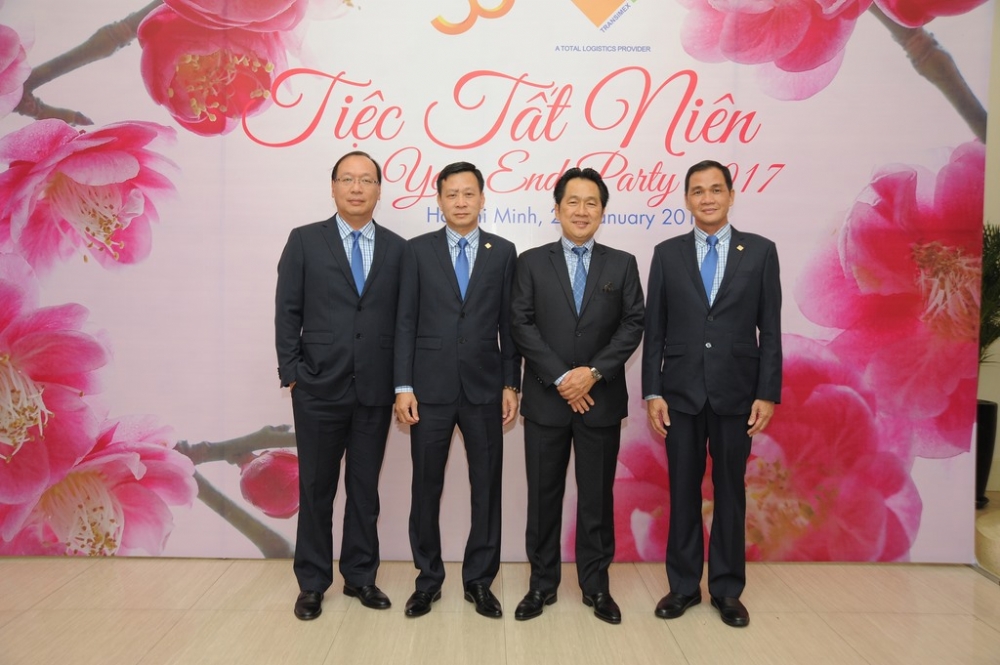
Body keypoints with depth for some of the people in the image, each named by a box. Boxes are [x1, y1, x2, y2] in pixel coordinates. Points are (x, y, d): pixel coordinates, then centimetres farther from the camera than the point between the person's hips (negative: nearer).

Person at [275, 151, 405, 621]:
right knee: (316, 488, 9)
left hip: (376, 390, 2)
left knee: (365, 487, 12)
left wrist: (401, 381, 1)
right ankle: (312, 582, 24)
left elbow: (403, 319, 6)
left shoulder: (397, 248, 6)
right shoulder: (304, 241, 2)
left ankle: (360, 576, 27)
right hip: (319, 388, -1)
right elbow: (286, 313, 0)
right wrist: (291, 375, -5)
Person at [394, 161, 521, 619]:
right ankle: (428, 577, 24)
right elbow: (405, 321, 1)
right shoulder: (417, 250, 4)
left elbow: (509, 323, 6)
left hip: (485, 388, 1)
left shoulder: (503, 252, 6)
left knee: (487, 486, 7)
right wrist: (403, 386, -5)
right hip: (431, 388, 0)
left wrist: (511, 384, 1)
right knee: (426, 486, 8)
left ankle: (479, 579, 22)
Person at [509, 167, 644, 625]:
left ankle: (596, 585, 23)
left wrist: (594, 372, -14)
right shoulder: (532, 262, 4)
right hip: (545, 399, 0)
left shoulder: (622, 264, 7)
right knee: (543, 495, 8)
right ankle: (542, 583, 22)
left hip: (602, 400, 1)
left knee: (597, 496, 9)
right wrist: (560, 378, -12)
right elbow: (521, 325, -4)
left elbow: (632, 326, -1)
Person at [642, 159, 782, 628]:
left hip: (736, 393, 0)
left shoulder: (760, 251, 2)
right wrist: (652, 392, -3)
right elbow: (654, 330, 3)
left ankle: (727, 589, 23)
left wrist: (768, 393, -5)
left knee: (731, 491, 9)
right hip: (681, 392, 1)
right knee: (683, 491, 8)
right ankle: (683, 585, 23)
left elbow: (770, 329, 1)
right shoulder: (667, 253, 4)